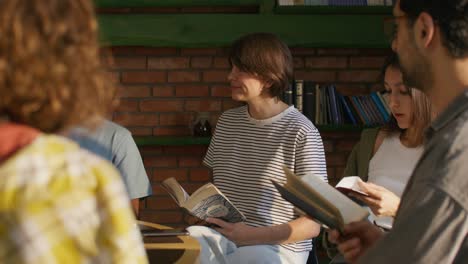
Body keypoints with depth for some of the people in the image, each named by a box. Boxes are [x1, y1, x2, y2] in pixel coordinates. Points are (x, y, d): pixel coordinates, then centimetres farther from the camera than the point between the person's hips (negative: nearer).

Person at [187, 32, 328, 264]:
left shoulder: (301, 133, -7)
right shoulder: (227, 122, 15)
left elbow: (313, 224, -7)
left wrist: (252, 235, -18)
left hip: (278, 245, -4)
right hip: (222, 237, 4)